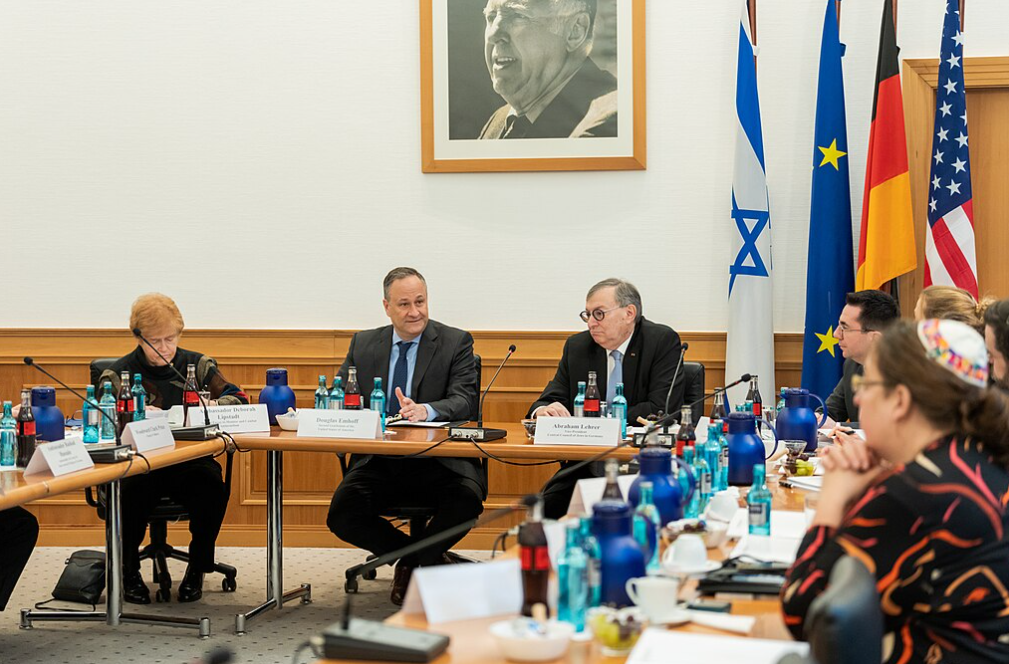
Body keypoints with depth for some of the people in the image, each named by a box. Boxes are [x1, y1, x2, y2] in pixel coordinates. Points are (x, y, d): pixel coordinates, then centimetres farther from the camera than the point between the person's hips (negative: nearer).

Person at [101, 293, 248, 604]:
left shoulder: (198, 365, 15)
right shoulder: (118, 374, 9)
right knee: (133, 489, -36)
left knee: (211, 484, -32)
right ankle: (128, 570, -8)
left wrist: (211, 406, -14)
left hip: (188, 461, 2)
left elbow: (238, 398, 8)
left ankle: (198, 567, -7)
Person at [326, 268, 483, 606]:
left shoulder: (456, 342, 3)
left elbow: (465, 401, -10)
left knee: (467, 499, -33)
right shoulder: (363, 344, 14)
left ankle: (412, 564, -4)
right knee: (341, 516, -22)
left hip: (438, 462, -3)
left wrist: (426, 410, -30)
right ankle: (429, 560, 1)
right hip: (379, 462, 3)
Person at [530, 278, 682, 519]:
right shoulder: (577, 346, 11)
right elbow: (552, 398, 11)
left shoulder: (663, 341, -3)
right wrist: (543, 410, -15)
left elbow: (661, 408, -12)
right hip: (585, 467, 4)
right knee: (547, 506, -22)